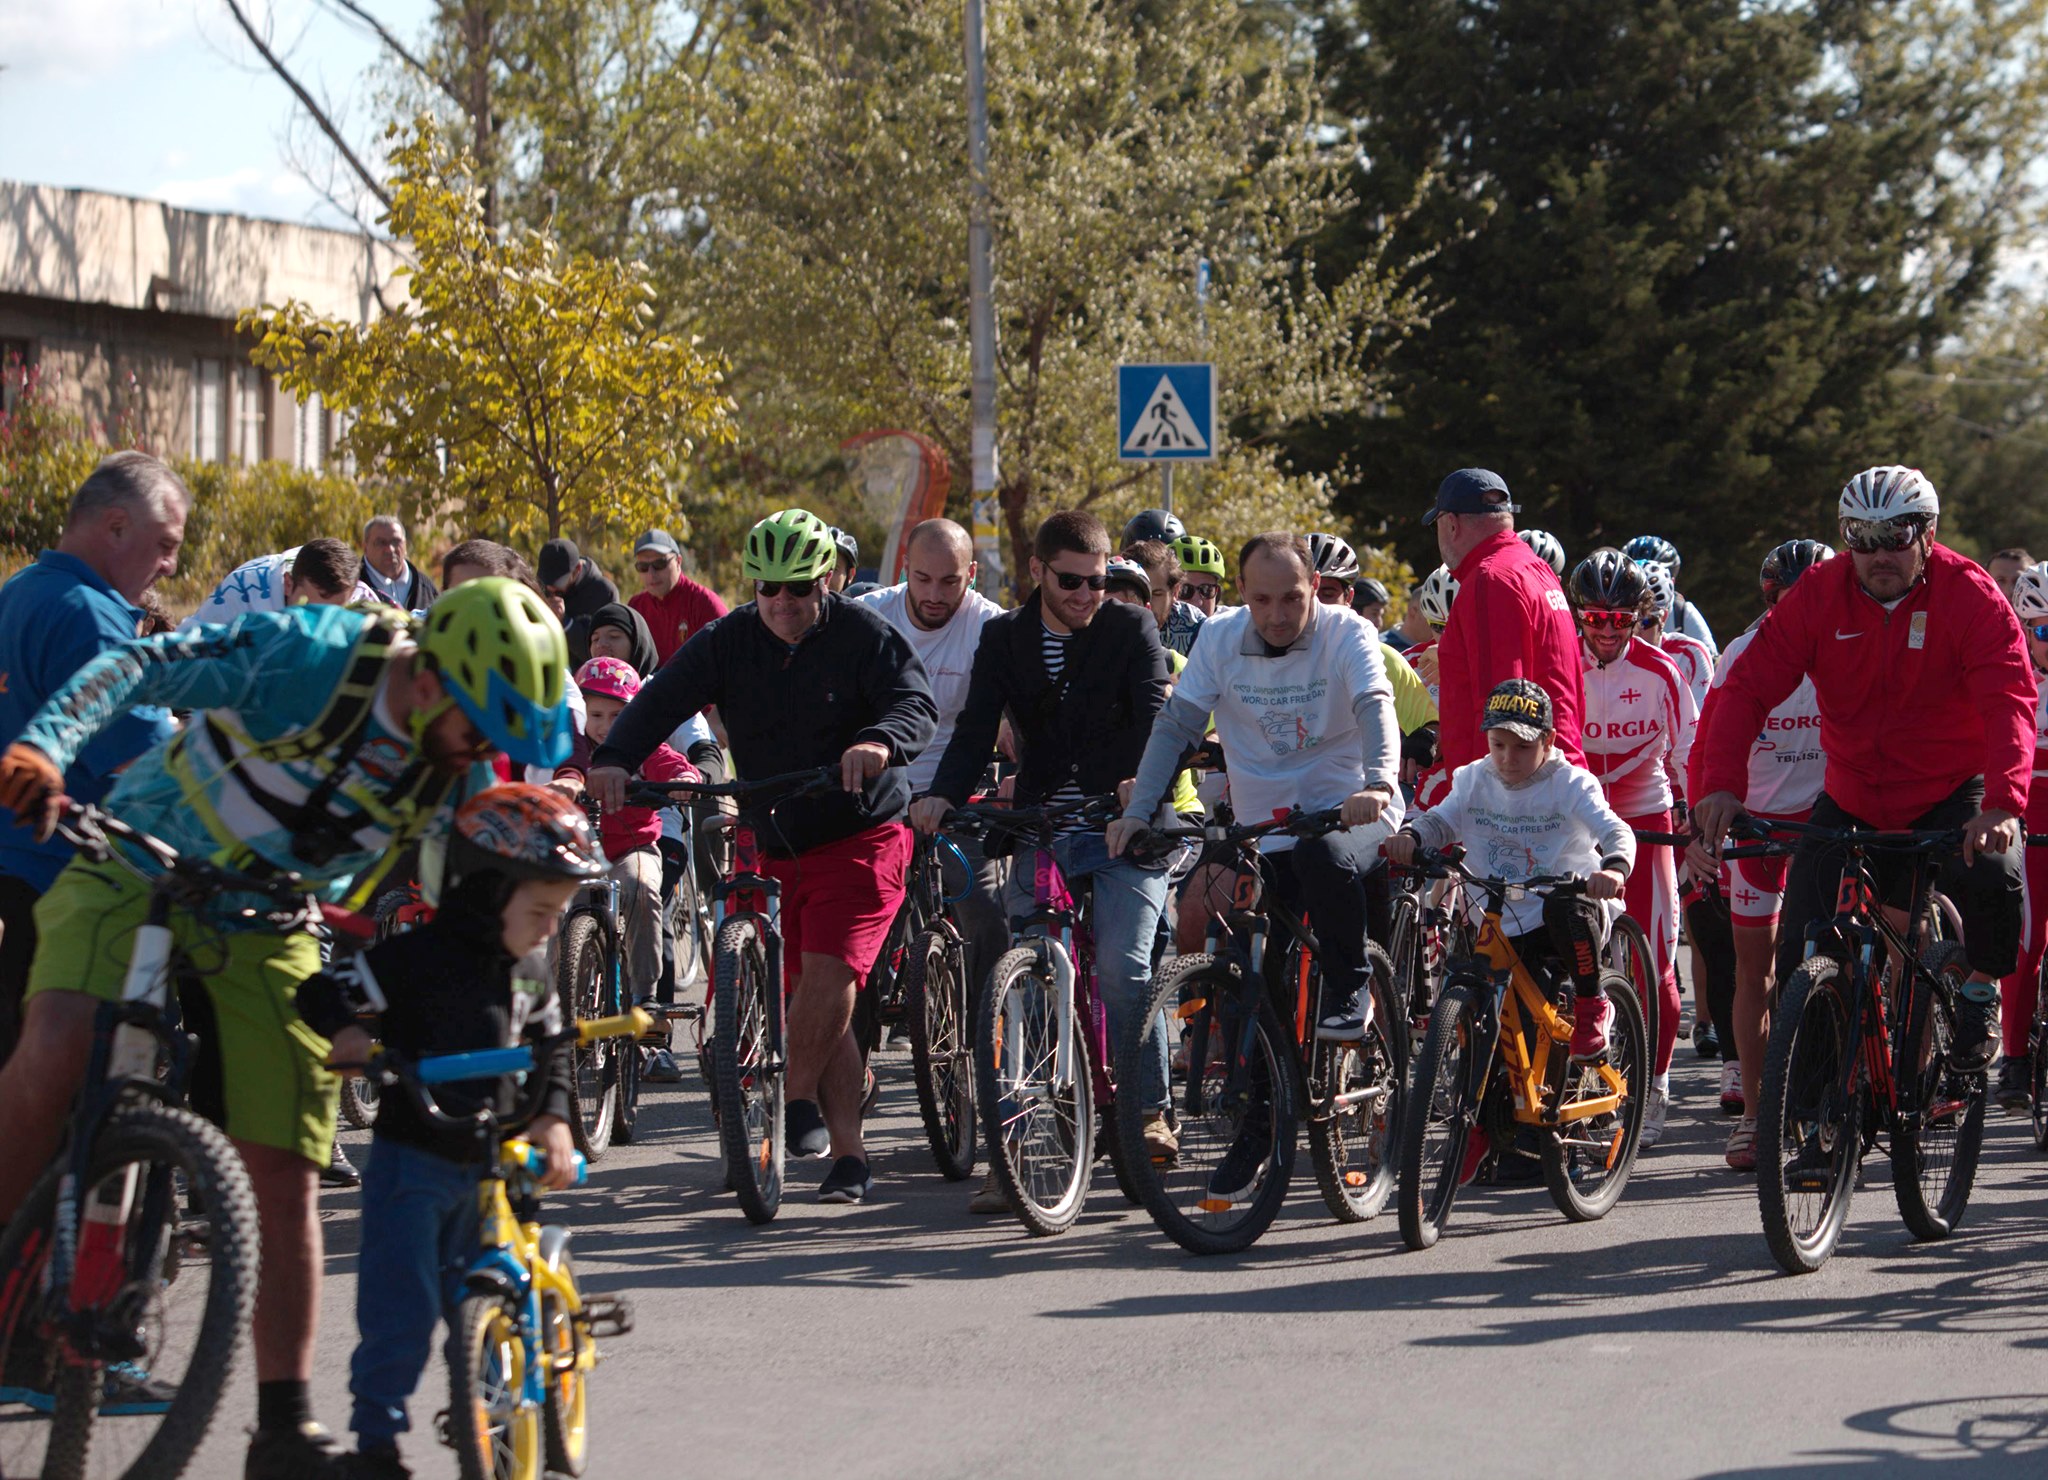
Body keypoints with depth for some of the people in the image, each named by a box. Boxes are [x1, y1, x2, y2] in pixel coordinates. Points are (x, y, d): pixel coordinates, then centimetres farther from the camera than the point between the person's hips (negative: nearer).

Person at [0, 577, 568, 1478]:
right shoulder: (307, 657, -25)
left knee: (283, 1178, -4)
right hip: (140, 878, -4)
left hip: (264, 938, 4)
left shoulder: (467, 776, -10)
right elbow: (137, 667, -19)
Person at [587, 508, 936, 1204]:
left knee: (830, 975, -21)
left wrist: (880, 742, -42)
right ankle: (848, 1156, 11)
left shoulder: (863, 635, -8)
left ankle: (796, 1098, -4)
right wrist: (616, 757, -30)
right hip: (773, 845, 4)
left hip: (858, 839, -4)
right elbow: (662, 698, -11)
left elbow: (917, 703, -20)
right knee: (814, 993, 5)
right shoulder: (728, 642, 0)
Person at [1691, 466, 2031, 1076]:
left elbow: (2009, 700, -25)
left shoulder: (1970, 595, -15)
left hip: (1951, 795, -2)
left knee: (1994, 874, -32)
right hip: (1852, 800, 2)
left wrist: (2003, 804, -42)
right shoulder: (1819, 594, -8)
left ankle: (1982, 988, -1)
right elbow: (1749, 687, -13)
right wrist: (1722, 784, -30)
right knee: (1801, 957, -9)